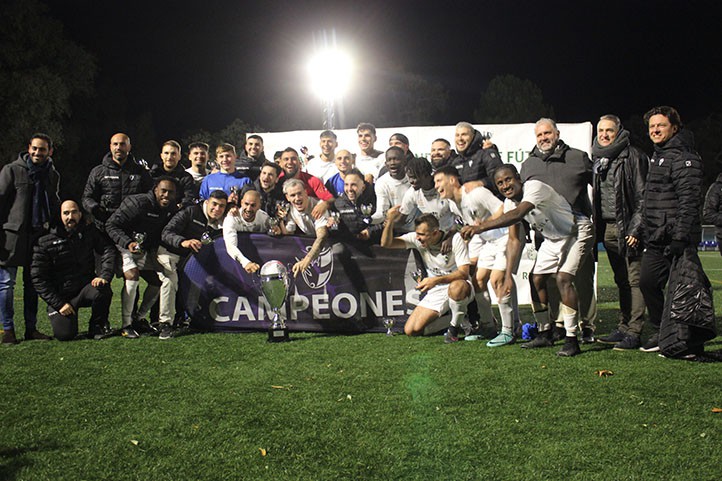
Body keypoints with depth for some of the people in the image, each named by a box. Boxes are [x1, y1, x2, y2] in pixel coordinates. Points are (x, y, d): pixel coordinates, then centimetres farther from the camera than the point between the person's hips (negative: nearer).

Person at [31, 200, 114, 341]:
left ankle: (97, 327, -6)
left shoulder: (89, 232, 2)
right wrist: (59, 304, -15)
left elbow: (108, 250, -8)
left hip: (86, 287, 1)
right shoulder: (45, 242, -5)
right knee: (65, 334, -19)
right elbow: (38, 277, -7)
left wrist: (104, 275, -26)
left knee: (102, 290, -33)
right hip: (60, 295, -1)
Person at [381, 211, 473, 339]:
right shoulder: (417, 239, -7)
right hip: (435, 293, 4)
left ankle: (455, 326, -15)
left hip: (459, 286, -4)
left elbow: (464, 273, -23)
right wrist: (390, 221, -31)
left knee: (456, 286, -43)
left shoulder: (455, 239, -17)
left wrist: (436, 280, -36)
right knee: (411, 331, -9)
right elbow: (386, 243, -13)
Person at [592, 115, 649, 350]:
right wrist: (596, 227, 13)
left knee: (634, 280, -6)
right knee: (621, 281, 12)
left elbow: (642, 195, -9)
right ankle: (623, 328, 17)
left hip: (627, 227, -7)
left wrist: (636, 228, -15)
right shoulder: (597, 159, 16)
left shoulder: (633, 156, -5)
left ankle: (634, 332, -4)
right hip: (607, 228, 7)